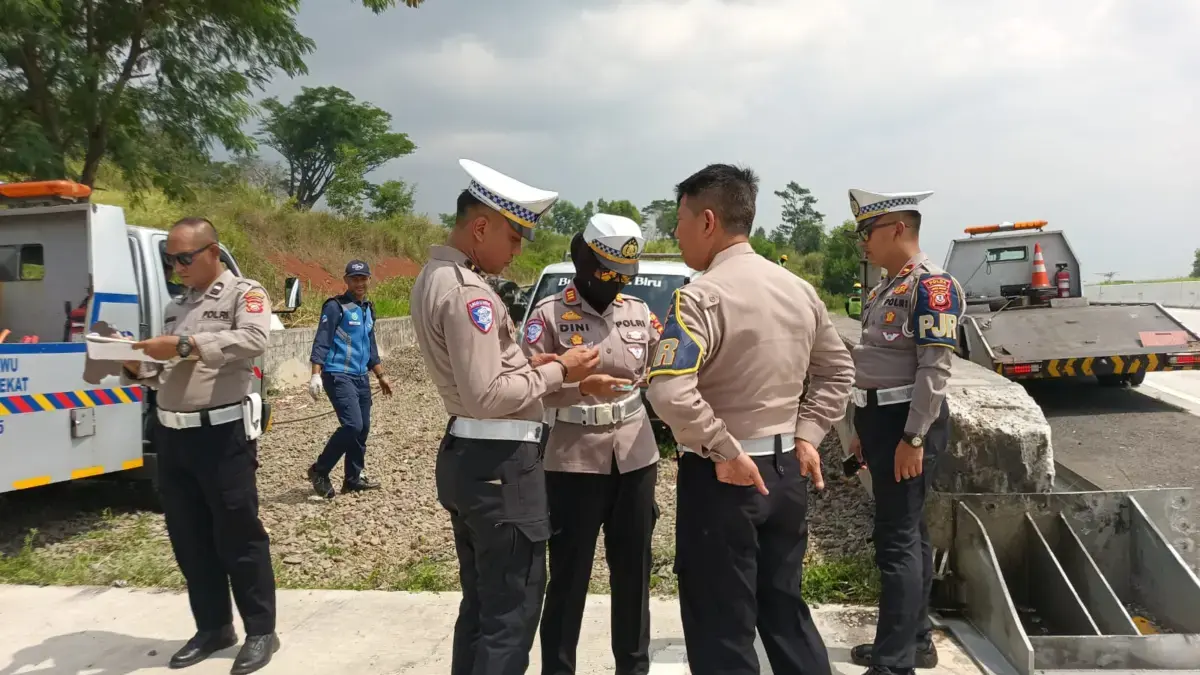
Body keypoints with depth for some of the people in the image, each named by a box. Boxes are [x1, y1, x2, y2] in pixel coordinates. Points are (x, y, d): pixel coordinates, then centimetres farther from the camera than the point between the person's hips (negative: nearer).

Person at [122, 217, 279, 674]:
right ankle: (213, 626, 27)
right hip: (171, 435, 8)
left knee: (239, 536, 1)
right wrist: (136, 368, -2)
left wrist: (186, 344, -27)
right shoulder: (177, 306, 18)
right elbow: (165, 375, 18)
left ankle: (261, 632, 13)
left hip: (222, 435, -7)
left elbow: (254, 340, -25)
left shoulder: (244, 293, -4)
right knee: (188, 538, 13)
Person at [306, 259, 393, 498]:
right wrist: (316, 374, -22)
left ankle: (353, 478, 21)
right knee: (352, 425, -17)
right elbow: (321, 342, -13)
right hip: (338, 375, -8)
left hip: (361, 377, 8)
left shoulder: (368, 309, 15)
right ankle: (319, 470, 0)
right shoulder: (335, 307, -8)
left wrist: (381, 375, 25)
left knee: (363, 429, 8)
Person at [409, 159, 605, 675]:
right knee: (510, 614, 0)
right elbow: (488, 396, -24)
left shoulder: (433, 278, 13)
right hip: (500, 464, -10)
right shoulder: (467, 291, -19)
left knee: (480, 604, 20)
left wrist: (526, 362, 6)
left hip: (465, 456, 10)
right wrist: (557, 371, -12)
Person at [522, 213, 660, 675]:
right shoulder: (549, 314, -7)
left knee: (633, 572, 15)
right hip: (574, 462, -4)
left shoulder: (640, 313, 8)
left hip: (636, 458, 5)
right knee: (569, 576, 5)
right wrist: (579, 385, -28)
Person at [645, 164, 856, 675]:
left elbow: (668, 392, -30)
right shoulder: (799, 290, 6)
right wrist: (806, 435, 10)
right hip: (786, 471, 7)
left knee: (723, 631, 6)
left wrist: (724, 451, -19)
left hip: (720, 478, -7)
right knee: (785, 610, 21)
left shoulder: (702, 295, -18)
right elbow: (838, 371, 16)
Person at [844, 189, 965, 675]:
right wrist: (864, 430, 19)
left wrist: (913, 439, -22)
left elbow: (935, 370, -20)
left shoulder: (931, 285, -14)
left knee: (898, 540, -6)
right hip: (882, 418, 10)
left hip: (907, 422, -10)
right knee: (908, 534, 16)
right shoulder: (886, 288, 14)